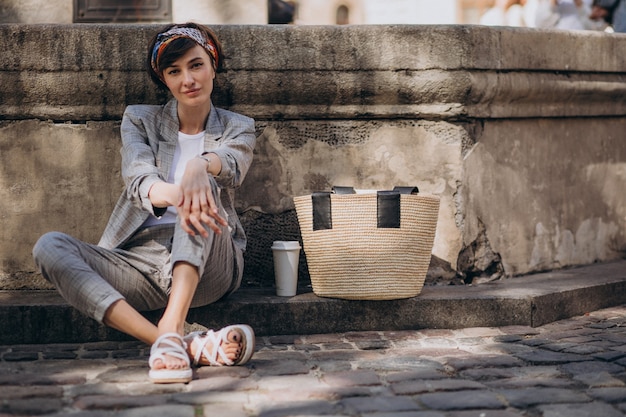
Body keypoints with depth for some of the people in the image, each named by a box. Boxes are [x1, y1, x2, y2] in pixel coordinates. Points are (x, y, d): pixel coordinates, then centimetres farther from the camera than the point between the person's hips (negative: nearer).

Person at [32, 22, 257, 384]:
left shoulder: (238, 129, 13)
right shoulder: (140, 120, 14)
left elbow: (232, 167, -14)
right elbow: (139, 178, -9)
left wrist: (199, 166, -40)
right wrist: (174, 196, -35)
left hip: (207, 267, -1)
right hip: (141, 258, 2)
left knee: (203, 187, -30)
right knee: (50, 246, -26)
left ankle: (172, 328, -47)